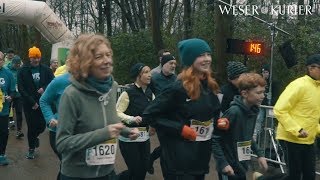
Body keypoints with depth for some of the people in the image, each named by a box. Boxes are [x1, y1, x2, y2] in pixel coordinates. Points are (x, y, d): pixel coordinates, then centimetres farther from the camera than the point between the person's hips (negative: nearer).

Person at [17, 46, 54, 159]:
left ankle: (34, 137, 36)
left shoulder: (46, 69, 2)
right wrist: (32, 102, -12)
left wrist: (44, 89, -16)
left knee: (42, 125, 2)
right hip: (29, 104, -1)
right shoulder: (23, 71, -2)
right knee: (31, 126, 4)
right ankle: (31, 149, 22)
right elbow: (21, 89, -6)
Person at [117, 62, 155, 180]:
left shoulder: (150, 93, 6)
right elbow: (117, 113, -15)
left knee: (143, 170, 11)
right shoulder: (128, 93, -13)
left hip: (144, 137, 6)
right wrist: (132, 119, -27)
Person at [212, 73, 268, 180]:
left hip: (241, 166, 8)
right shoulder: (234, 112, -23)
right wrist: (223, 163, -22)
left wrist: (259, 154, 9)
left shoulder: (253, 111, 1)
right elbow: (214, 139, -20)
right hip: (229, 169, -8)